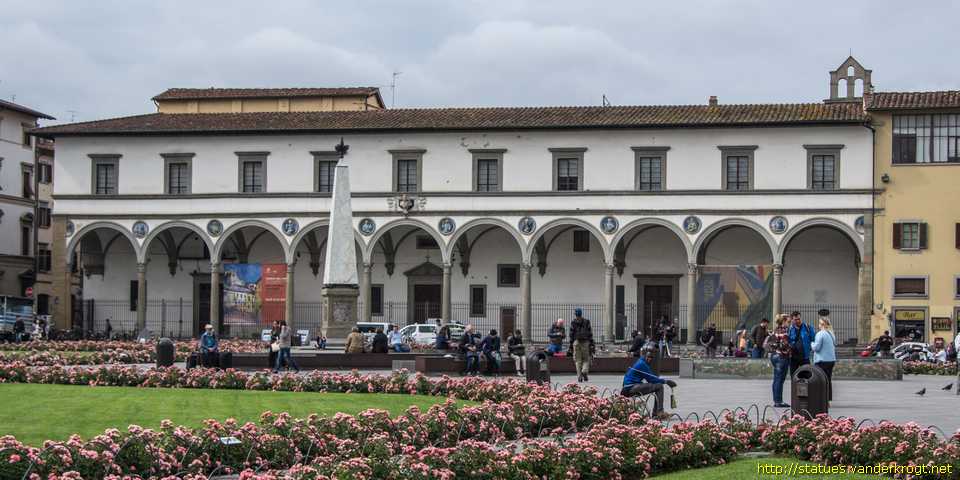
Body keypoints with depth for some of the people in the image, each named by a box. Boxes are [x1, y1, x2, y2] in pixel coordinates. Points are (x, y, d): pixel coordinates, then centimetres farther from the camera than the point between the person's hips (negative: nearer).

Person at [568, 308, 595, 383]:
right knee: (586, 359, 9)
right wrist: (591, 344, 5)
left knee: (577, 360, 6)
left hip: (576, 342, 0)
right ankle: (584, 371, -17)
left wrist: (571, 345, 3)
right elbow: (590, 334, 2)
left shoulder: (573, 323, 1)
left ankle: (579, 377, 1)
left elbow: (571, 335, -1)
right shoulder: (587, 322, 4)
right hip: (585, 342, 0)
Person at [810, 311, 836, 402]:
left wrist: (812, 344, 4)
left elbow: (816, 347, -15)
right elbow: (835, 345, 20)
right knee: (828, 380, 11)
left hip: (822, 361, -8)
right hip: (831, 360, 8)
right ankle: (828, 399, 14)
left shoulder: (820, 334, -14)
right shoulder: (831, 334, 11)